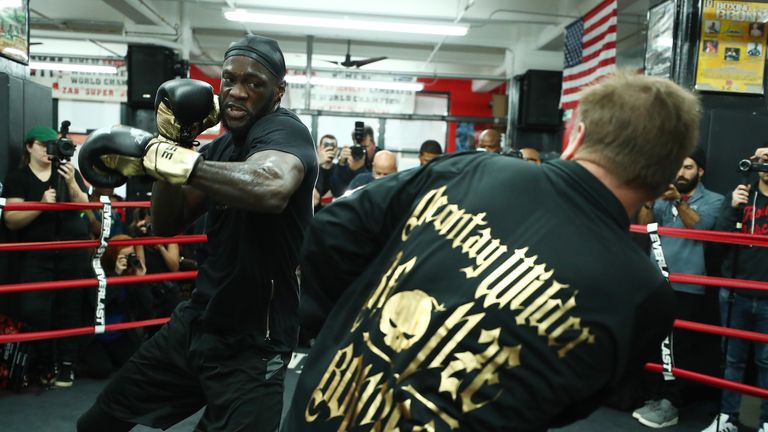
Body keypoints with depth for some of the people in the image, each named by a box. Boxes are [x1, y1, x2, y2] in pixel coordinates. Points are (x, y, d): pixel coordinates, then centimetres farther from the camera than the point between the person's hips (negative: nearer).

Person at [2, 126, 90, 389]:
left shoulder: (68, 171, 8)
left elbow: (84, 206, -4)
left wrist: (71, 182, -21)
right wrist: (41, 204, -22)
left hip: (73, 251, 1)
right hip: (35, 255, -1)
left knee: (69, 307, 1)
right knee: (34, 310, -13)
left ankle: (66, 365, 9)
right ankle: (45, 364, 6)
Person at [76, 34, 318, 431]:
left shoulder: (284, 131, -18)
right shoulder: (223, 145, 8)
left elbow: (271, 188, -43)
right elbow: (167, 224, 6)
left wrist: (151, 148, -37)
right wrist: (170, 139, -6)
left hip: (252, 342, -8)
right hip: (196, 322, 9)